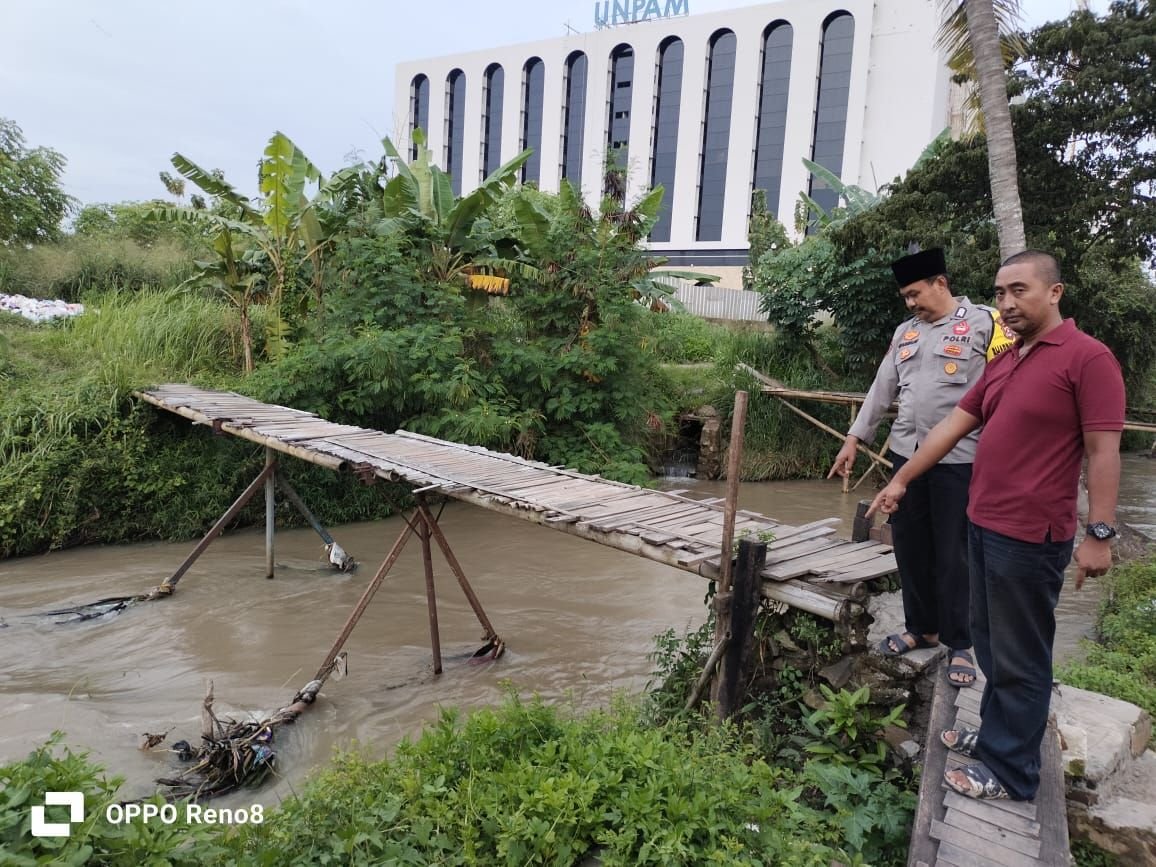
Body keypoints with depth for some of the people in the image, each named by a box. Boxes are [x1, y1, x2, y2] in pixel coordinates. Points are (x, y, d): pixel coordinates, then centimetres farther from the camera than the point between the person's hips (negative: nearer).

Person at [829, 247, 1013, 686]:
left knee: (953, 555, 4)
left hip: (959, 459, -5)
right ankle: (920, 628, 31)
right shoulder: (905, 331, 14)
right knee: (910, 548, 13)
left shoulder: (983, 322, -4)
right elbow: (881, 389, 16)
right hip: (906, 454, 6)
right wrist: (854, 439, 13)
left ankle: (959, 644, 20)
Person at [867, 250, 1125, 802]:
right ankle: (995, 733, 36)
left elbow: (1103, 452, -15)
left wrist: (1099, 534, -17)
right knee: (989, 644, 19)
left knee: (1019, 658, 4)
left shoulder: (1088, 358, -11)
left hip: (1030, 537, -8)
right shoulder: (1004, 361, 13)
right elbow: (955, 424, 14)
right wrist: (901, 480, 14)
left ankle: (1011, 771, 17)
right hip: (983, 526, 8)